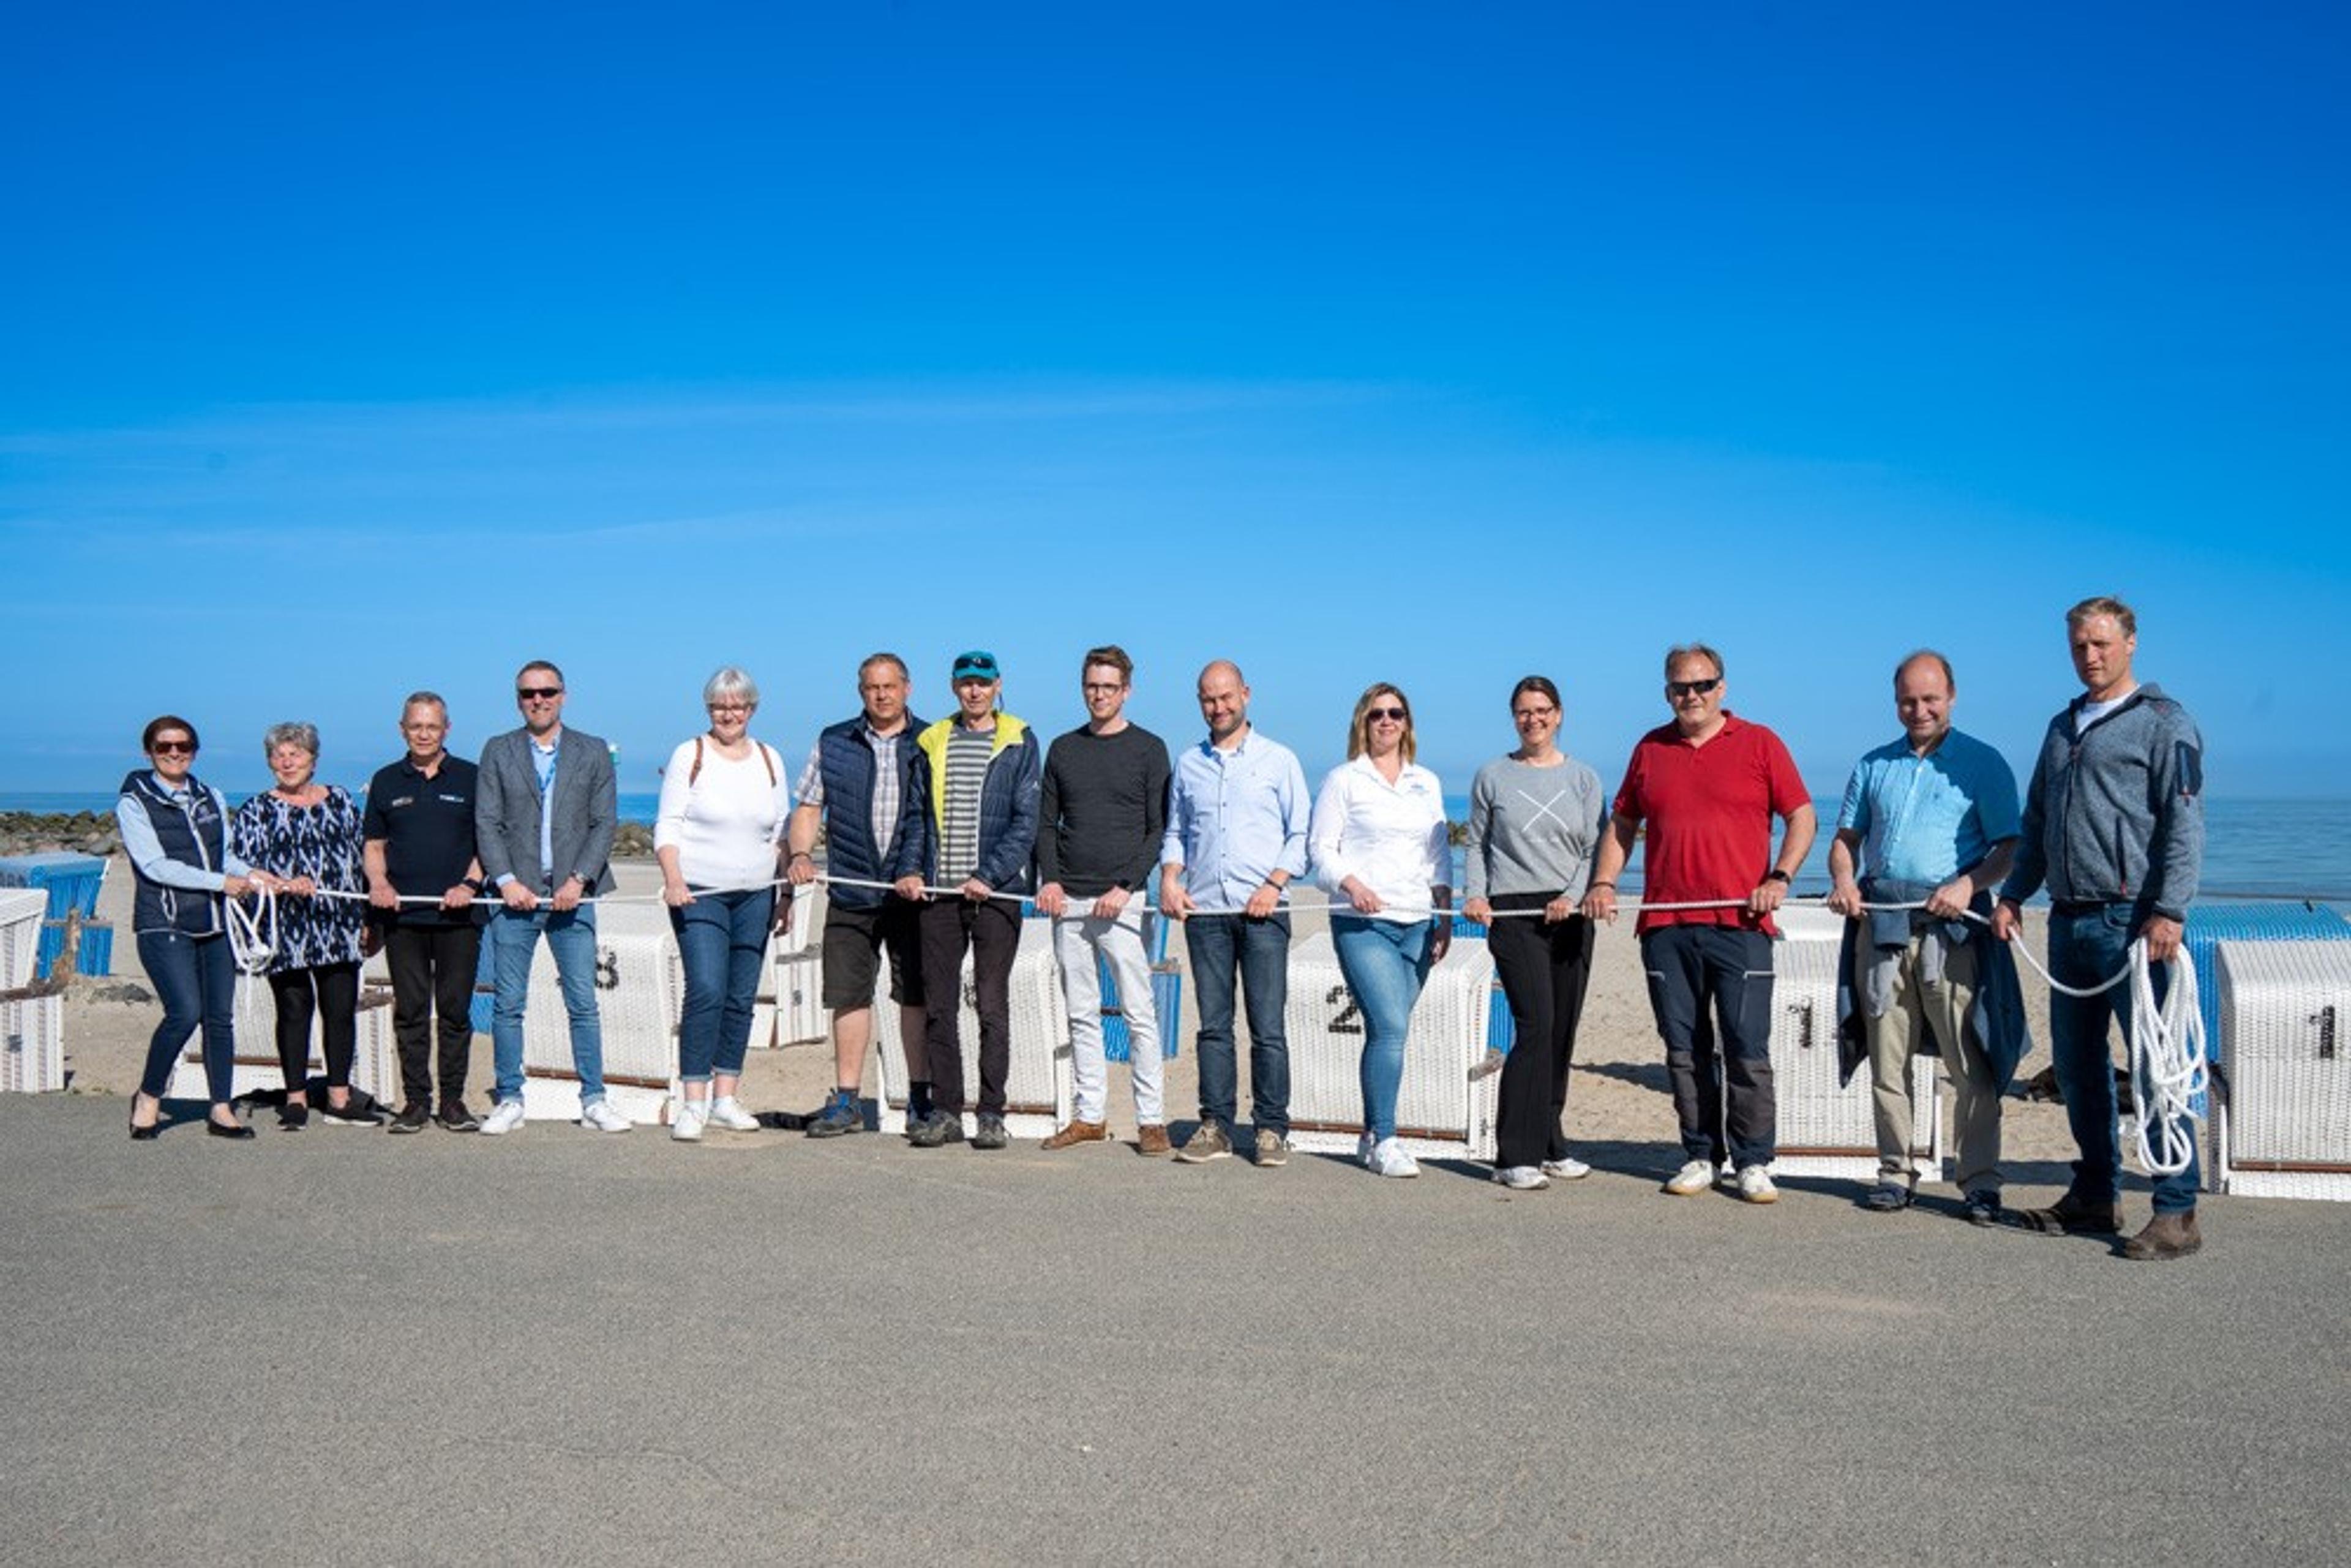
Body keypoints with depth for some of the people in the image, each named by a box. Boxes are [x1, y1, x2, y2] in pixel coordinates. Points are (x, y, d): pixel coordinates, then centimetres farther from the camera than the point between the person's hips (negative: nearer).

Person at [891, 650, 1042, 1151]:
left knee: (992, 1005, 0)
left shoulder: (1019, 744, 2)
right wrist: (908, 868, 0)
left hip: (996, 891, -3)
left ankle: (991, 1114, 7)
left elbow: (1025, 821, -3)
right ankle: (945, 1110, 13)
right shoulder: (932, 743, 13)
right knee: (938, 1005, 5)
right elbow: (916, 814, 16)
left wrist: (989, 875, -14)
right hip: (937, 892, 3)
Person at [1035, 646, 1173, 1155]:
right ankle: (1090, 1116, 13)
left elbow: (1160, 830, -1)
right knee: (1082, 1013, 7)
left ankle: (1151, 1119, 0)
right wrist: (1050, 879, -1)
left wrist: (1125, 886, -12)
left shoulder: (1148, 749, 3)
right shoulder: (1063, 749, 14)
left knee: (1139, 1012, -5)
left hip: (1121, 900, -4)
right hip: (1068, 902, 4)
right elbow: (1046, 823, 16)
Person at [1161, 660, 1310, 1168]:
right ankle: (1215, 1126, 9)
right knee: (1213, 1024, 4)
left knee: (1268, 1026, -4)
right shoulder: (1188, 764, 16)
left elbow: (1300, 835, 6)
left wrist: (1274, 883, -9)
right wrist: (1170, 876, 3)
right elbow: (1175, 831, 22)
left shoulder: (1278, 760, 7)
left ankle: (1271, 1129, 2)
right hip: (1204, 909, 3)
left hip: (1262, 909, -3)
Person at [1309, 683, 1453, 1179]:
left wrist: (1445, 916, 11)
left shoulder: (1427, 783, 18)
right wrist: (1351, 884, -18)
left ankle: (1372, 1136, 16)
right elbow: (1321, 848, 0)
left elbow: (1440, 853, 19)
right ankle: (1384, 1140, -8)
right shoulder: (1343, 780, 4)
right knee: (1390, 1027, -15)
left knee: (1387, 1030, 5)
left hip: (1417, 923, 4)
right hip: (1362, 922, -4)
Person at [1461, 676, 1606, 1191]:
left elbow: (1595, 849, 7)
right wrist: (1476, 895, -5)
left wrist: (1575, 896, -9)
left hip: (1570, 915, 3)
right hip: (1512, 913, -3)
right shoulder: (1492, 776, 8)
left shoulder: (1583, 778, 11)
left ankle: (1548, 1146, 17)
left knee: (1562, 1034, 5)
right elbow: (1477, 844, 11)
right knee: (1536, 1027, -14)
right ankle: (1516, 1156, -10)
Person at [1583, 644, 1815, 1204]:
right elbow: (1622, 822, 20)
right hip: (1665, 927, 3)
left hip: (1739, 925, -3)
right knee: (1684, 1048, 8)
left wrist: (1779, 877, -8)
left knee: (1747, 1049, -3)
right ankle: (1700, 1156, 18)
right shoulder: (1650, 749, 14)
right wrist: (1604, 882, 7)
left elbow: (1802, 817, 5)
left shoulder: (1759, 744, 5)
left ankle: (1753, 1162, 7)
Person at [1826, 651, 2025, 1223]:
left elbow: (2010, 847, 1)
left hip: (1951, 928, -4)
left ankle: (1981, 1183, 0)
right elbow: (1846, 838, 18)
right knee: (1887, 1061, 6)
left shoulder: (1983, 764, 5)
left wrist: (1968, 885, -16)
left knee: (1969, 1061, -6)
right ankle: (1895, 1173, 14)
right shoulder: (1874, 766, 17)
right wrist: (1843, 880, -3)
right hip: (1880, 925, 4)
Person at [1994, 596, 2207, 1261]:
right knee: (2077, 1065, 12)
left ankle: (2177, 1212, 0)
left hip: (2131, 920, -7)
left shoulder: (2164, 722, -2)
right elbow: (2036, 823, 23)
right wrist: (2013, 894, 13)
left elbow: (2184, 824, -10)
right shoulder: (2063, 726, 20)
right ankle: (2096, 1196, 23)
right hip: (2068, 920, 7)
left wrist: (2169, 910, -19)